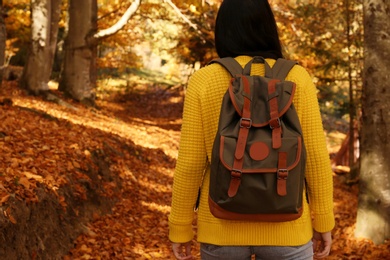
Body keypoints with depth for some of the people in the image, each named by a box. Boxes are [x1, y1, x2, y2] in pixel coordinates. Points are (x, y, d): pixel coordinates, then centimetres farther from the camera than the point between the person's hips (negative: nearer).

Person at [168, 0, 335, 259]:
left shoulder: (203, 81, -8)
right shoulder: (296, 79, -7)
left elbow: (190, 162, -8)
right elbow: (316, 155, -6)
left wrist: (180, 228, 3)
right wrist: (323, 221, 6)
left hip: (223, 226, 0)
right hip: (284, 227, 0)